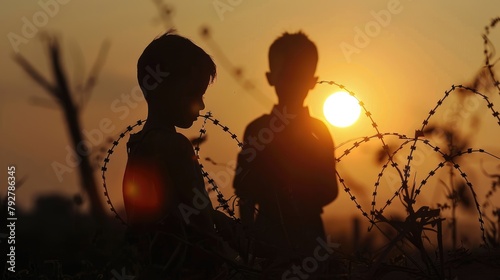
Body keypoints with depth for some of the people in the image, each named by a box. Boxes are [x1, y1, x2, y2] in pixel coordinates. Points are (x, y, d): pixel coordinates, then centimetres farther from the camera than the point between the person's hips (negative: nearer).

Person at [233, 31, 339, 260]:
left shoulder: (319, 131, 4)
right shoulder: (257, 130, 2)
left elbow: (329, 191, 2)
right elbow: (245, 192, 0)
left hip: (308, 240, 1)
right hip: (267, 239, -1)